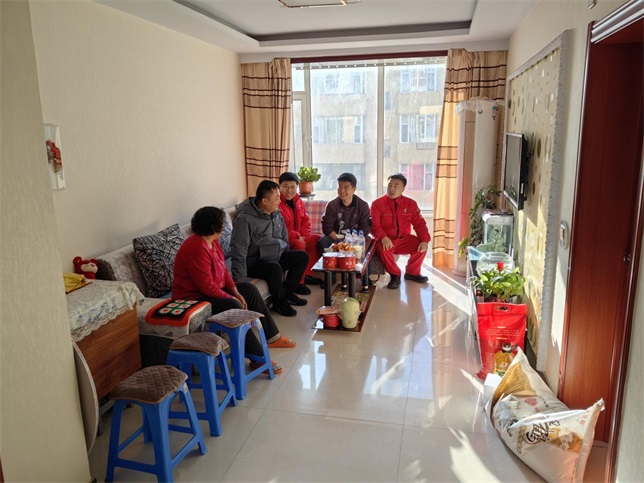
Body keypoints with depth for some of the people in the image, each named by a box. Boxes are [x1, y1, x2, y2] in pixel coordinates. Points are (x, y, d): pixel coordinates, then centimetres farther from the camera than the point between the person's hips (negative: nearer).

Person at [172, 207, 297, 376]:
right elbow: (207, 286, -29)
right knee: (233, 307, -31)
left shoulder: (212, 241, 4)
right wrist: (232, 298, -18)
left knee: (249, 289, 8)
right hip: (194, 297, -11)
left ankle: (271, 336, 15)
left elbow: (223, 270, 8)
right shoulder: (197, 248, -28)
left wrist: (236, 292, -4)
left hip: (212, 290, 11)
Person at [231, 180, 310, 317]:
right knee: (275, 268, -35)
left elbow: (284, 238, 18)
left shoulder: (276, 213, 4)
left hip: (276, 256, 8)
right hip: (254, 262, -8)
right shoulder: (245, 218, -22)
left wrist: (288, 259, 20)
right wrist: (240, 280, -32)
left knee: (302, 256, 0)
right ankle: (280, 301, -9)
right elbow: (239, 250, -26)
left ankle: (287, 291, 6)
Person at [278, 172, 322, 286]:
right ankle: (298, 281, -19)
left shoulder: (299, 202, 8)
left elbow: (305, 221, 14)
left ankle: (306, 273, 3)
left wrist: (303, 237, -6)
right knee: (299, 245, -32)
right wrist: (297, 236, -21)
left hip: (298, 237, 9)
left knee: (317, 239, 2)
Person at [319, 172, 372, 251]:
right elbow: (327, 227, -5)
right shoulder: (331, 205, -1)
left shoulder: (363, 205, -2)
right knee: (323, 241, -29)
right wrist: (338, 239, -22)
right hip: (336, 237, 1)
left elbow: (366, 228, -8)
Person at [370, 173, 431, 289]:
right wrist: (383, 237, -35)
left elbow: (419, 224, 0)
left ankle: (412, 272, 4)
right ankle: (395, 275, -13)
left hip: (403, 240, 3)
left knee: (421, 246, -23)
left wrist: (425, 240, -19)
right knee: (382, 248, -37)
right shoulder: (377, 204, -5)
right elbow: (374, 225, -14)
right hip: (386, 241, -3)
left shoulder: (410, 204, 4)